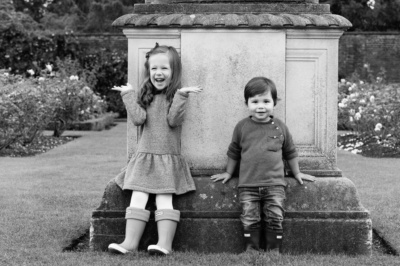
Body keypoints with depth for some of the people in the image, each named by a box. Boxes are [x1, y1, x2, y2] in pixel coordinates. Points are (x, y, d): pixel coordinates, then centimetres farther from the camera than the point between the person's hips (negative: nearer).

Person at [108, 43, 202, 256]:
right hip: (144, 157, 3)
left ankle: (165, 243, -16)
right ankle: (130, 242, -11)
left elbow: (173, 120, -14)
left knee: (164, 199, -12)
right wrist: (128, 95, -2)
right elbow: (139, 119, -5)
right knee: (138, 197, -8)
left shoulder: (176, 96, 3)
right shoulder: (144, 96, 11)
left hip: (168, 159, -3)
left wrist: (181, 95, -19)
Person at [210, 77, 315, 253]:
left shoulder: (280, 127, 5)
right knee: (249, 219, -2)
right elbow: (234, 152, 16)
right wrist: (228, 173, 20)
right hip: (248, 185, 0)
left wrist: (297, 174, 21)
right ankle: (251, 250, 10)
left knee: (275, 219, -2)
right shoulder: (242, 127, 4)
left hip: (274, 184, 0)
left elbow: (290, 152, 17)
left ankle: (274, 250, 9)